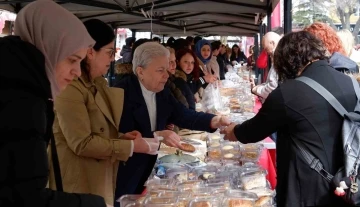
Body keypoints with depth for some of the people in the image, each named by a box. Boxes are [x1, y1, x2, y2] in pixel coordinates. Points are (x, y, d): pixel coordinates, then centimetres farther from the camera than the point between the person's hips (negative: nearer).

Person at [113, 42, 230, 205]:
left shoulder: (162, 92, 4)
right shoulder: (122, 94, -20)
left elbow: (183, 115, 3)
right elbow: (123, 137, -26)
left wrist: (213, 121, -12)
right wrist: (157, 136, -32)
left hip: (148, 172, 7)